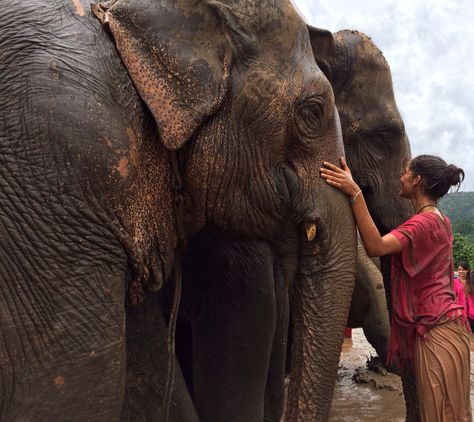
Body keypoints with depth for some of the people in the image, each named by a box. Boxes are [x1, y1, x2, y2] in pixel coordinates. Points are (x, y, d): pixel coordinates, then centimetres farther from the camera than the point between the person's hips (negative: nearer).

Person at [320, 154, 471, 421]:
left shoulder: (424, 222, -16)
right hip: (442, 325, 10)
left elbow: (376, 247, -31)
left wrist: (355, 193, -32)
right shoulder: (440, 220, 14)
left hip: (435, 328, -10)